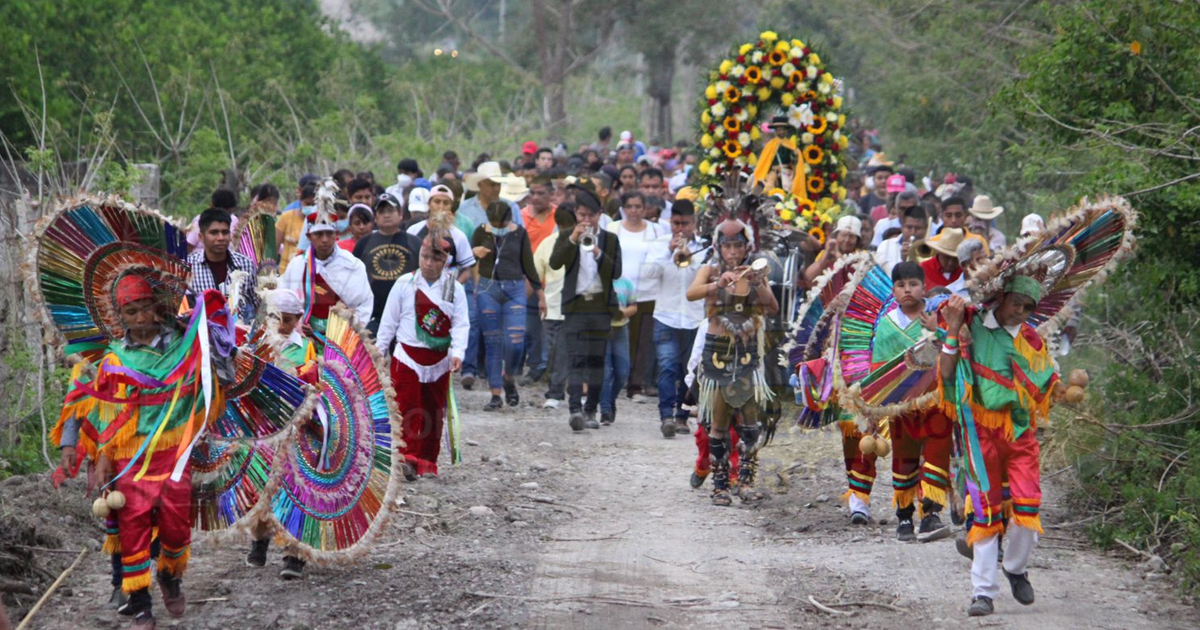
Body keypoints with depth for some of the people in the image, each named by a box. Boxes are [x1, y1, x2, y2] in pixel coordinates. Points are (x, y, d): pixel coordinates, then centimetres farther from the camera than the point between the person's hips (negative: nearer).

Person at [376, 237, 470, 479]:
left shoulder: (454, 288, 3)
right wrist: (379, 350, 6)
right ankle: (406, 458, -21)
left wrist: (458, 353, -17)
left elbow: (461, 323, -3)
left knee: (434, 411, 8)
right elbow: (389, 320, 5)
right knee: (407, 408, -13)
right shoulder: (405, 284, -1)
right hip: (407, 356, -2)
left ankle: (427, 461, 17)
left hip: (439, 359, 2)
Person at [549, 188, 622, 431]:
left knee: (596, 360, 7)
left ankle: (591, 410, 16)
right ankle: (575, 409, -24)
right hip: (575, 306, -2)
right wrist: (573, 239, -20)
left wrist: (598, 253, -16)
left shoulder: (610, 240, 9)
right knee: (576, 359, -13)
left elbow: (616, 272, -3)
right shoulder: (566, 237, 7)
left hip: (601, 305, 2)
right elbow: (554, 263, -10)